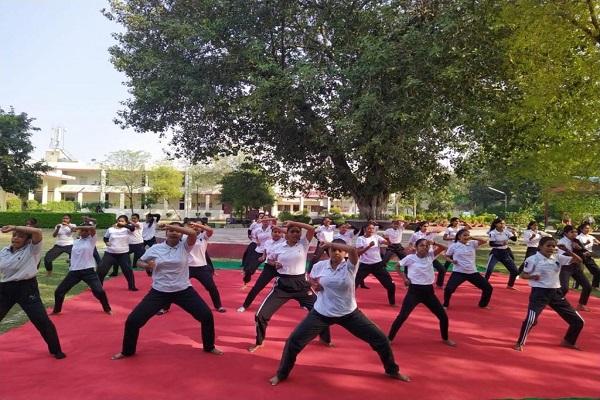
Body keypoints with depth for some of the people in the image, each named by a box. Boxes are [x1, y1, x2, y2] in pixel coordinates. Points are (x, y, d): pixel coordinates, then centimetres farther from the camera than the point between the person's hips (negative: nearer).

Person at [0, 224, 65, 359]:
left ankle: (56, 350, 14)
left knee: (42, 321, -3)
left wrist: (14, 227, -27)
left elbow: (38, 232, -26)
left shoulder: (32, 249, -8)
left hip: (26, 288, -4)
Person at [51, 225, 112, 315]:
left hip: (88, 270, -5)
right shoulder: (75, 242, 14)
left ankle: (107, 309, 11)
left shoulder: (91, 240, -3)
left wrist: (78, 227, -18)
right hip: (74, 271, 5)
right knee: (59, 291, 8)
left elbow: (93, 228, -21)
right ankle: (56, 310, 33)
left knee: (99, 291, -12)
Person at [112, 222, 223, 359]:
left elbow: (192, 233, -28)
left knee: (207, 316, -6)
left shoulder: (184, 246, -7)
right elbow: (140, 261, 13)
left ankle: (209, 347, 21)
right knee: (132, 320, -4)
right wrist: (147, 265, -10)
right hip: (159, 292, 1)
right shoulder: (155, 249, -2)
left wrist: (171, 225, -26)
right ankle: (127, 351, 24)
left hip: (183, 291, -1)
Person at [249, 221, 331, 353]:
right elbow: (270, 260, 18)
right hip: (283, 284, 0)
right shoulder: (278, 248, 1)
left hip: (301, 284, 0)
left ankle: (325, 339, 33)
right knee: (261, 314, -4)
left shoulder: (303, 244, -2)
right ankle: (259, 342, 23)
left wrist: (293, 222, -17)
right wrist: (274, 264, -4)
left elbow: (312, 229, -18)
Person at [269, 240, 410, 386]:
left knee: (380, 339, 3)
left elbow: (353, 250, -38)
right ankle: (281, 374, 22)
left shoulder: (349, 266, -15)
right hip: (321, 313, 1)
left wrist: (331, 243, -33)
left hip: (349, 313, 0)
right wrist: (313, 285, -12)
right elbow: (312, 283, 11)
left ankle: (392, 371, 32)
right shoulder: (319, 266, -8)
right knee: (294, 341, -3)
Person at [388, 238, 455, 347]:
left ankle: (445, 338, 34)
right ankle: (389, 339, 3)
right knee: (402, 316, -10)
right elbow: (397, 266, 5)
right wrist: (404, 278, -5)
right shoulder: (410, 258, -8)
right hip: (414, 290, -4)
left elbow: (444, 248, 0)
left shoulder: (430, 255, 3)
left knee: (443, 316, 9)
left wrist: (433, 243, -14)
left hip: (428, 291, 4)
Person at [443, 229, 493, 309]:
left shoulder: (472, 244, 5)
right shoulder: (453, 246, -3)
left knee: (488, 288, 6)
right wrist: (452, 261, -14)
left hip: (472, 272, 4)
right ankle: (445, 305, 5)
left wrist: (473, 238, -15)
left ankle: (483, 304, 29)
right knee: (449, 289, -21)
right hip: (458, 272, -4)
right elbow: (447, 256, 7)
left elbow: (484, 241, -5)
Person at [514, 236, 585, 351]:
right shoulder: (533, 259, -10)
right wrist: (533, 276, -25)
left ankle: (568, 341, 36)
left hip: (556, 292, 6)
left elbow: (578, 260, 4)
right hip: (539, 292, -6)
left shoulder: (558, 258, 4)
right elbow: (523, 275, -4)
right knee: (531, 319, -23)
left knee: (578, 320, 12)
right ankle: (519, 343, -1)